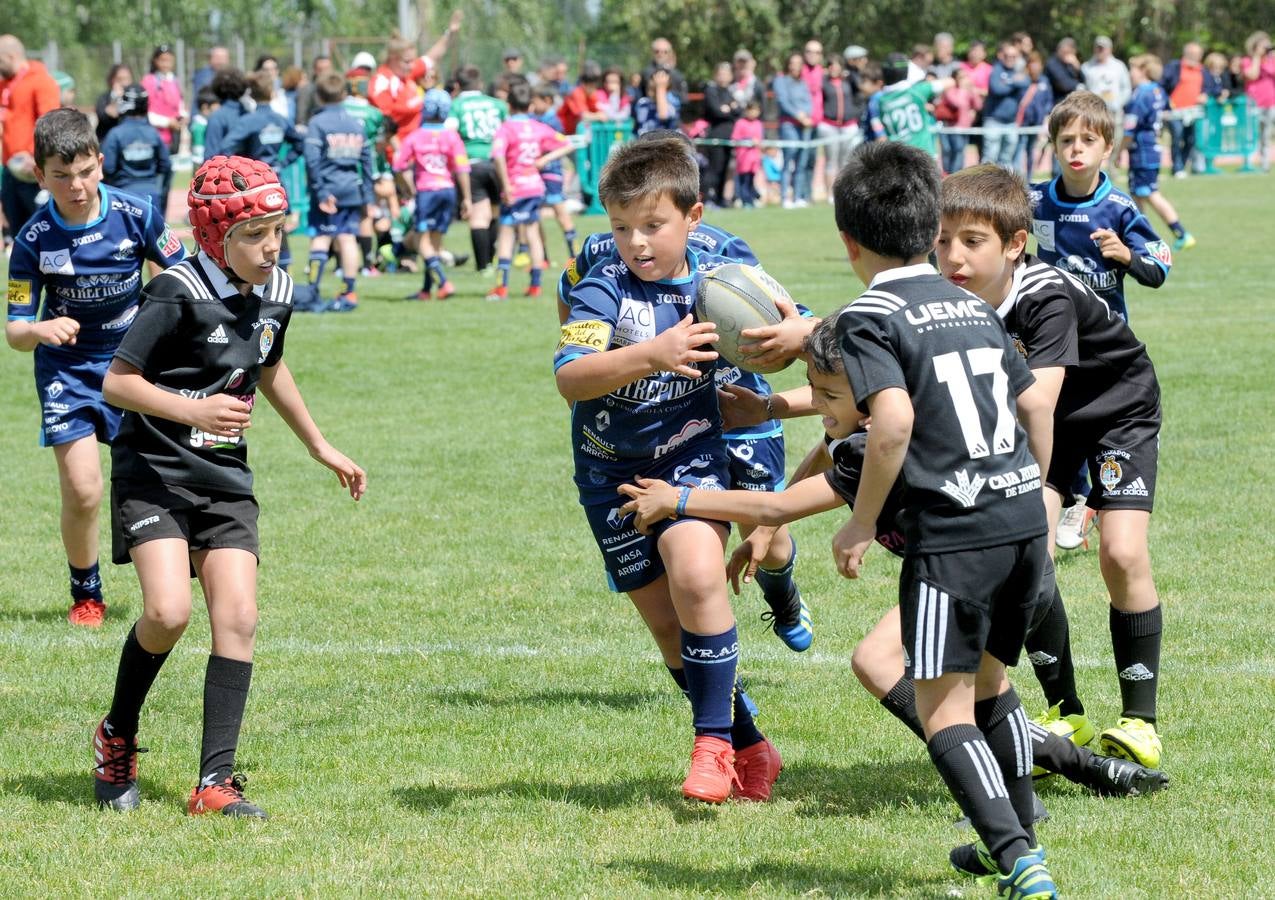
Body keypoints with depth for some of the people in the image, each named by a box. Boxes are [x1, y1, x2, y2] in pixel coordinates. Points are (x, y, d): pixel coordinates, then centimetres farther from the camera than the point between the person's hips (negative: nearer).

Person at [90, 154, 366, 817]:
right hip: (154, 471, -6)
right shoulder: (180, 293, -16)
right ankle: (117, 737, 6)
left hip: (225, 479, 6)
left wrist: (321, 447, 32)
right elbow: (116, 381, -15)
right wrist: (193, 410, -27)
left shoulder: (276, 293, 6)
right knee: (168, 612, -21)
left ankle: (214, 781, -6)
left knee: (238, 619, -8)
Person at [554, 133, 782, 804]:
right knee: (667, 623, 5)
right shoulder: (605, 293, -15)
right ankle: (749, 749, 21)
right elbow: (569, 378, -30)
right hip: (613, 472, 1)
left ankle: (714, 740, -12)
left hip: (690, 454, -1)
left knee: (696, 578, -26)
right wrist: (650, 355, -46)